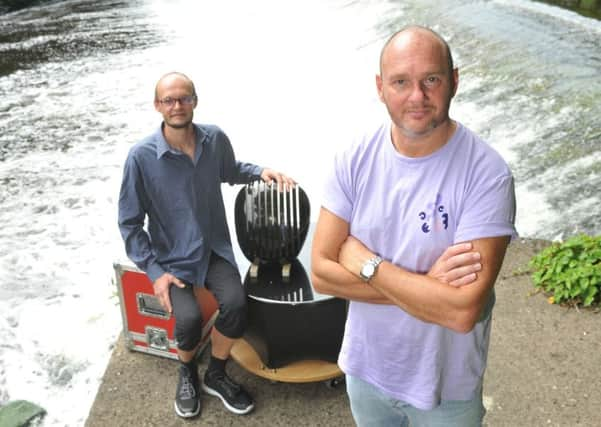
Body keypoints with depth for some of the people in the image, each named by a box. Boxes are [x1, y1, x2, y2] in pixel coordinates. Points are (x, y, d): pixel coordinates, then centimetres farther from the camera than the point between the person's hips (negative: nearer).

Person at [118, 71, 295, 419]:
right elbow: (130, 222, -7)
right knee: (189, 318, -25)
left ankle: (216, 375, 8)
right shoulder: (141, 156, -15)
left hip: (215, 247, 3)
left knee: (236, 302, -23)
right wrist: (153, 271, -13)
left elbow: (230, 171, 18)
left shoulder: (215, 139, -6)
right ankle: (187, 373, 13)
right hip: (172, 257, -2)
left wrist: (261, 171, -1)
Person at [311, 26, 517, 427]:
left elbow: (462, 311, -29)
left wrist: (366, 263, -21)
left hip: (445, 388, -3)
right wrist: (427, 284, -22)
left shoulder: (487, 174, -23)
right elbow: (321, 271, -14)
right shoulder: (356, 157, -11)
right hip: (365, 367, 3)